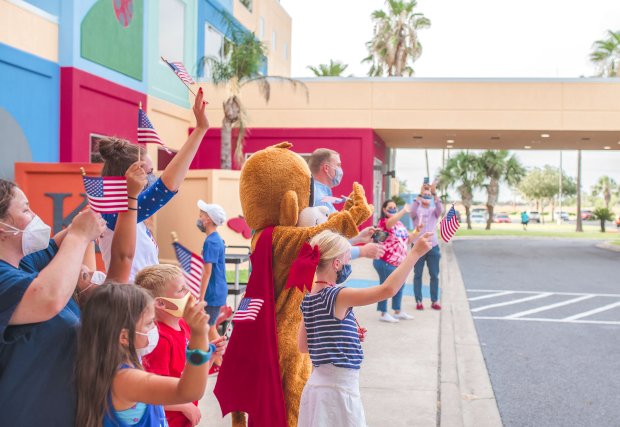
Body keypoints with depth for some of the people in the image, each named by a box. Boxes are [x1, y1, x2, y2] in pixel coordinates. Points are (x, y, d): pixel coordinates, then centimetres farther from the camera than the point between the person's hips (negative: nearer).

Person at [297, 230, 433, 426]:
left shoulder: (307, 300, 5)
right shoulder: (338, 296, -18)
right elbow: (388, 289, -27)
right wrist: (415, 252, -21)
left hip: (317, 386, 8)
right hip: (339, 390, -8)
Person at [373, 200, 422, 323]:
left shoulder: (399, 224, 17)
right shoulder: (383, 222, -11)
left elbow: (408, 240, 19)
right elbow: (391, 221, -36)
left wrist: (417, 231, 3)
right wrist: (403, 211, -47)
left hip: (399, 261, 9)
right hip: (385, 261, -9)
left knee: (400, 285, 18)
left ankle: (398, 311, 32)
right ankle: (384, 314, 8)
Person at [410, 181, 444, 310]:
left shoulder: (434, 211, 6)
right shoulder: (417, 210, 1)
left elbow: (440, 209, -17)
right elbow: (413, 210, -24)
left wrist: (434, 193, -29)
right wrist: (420, 194, -33)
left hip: (433, 246, 2)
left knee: (434, 275, 5)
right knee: (418, 275, 4)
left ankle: (434, 301, 13)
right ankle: (418, 301, 10)